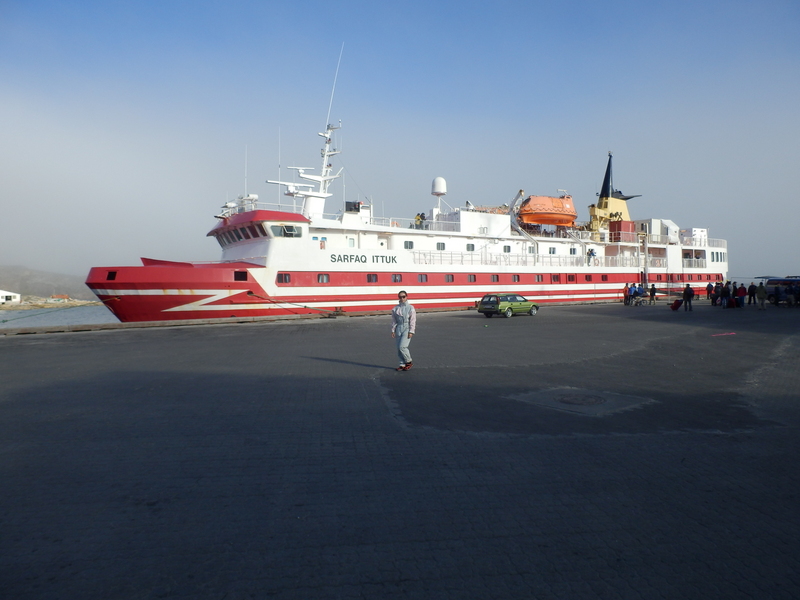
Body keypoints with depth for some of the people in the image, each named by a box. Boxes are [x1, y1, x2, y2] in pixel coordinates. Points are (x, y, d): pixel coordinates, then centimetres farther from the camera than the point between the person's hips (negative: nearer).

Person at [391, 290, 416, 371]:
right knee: (399, 348, 4)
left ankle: (409, 362, 5)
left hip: (407, 328, -4)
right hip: (399, 329, 4)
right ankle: (402, 364, 16)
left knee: (402, 346, -15)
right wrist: (393, 330, 5)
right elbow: (394, 320, 11)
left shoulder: (410, 308, -2)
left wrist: (411, 332, -10)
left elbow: (413, 320, -4)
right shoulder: (395, 308, 8)